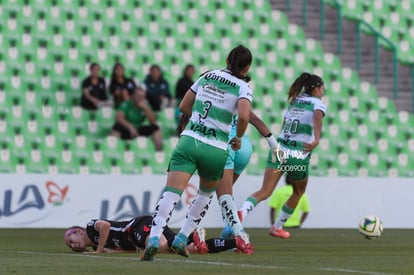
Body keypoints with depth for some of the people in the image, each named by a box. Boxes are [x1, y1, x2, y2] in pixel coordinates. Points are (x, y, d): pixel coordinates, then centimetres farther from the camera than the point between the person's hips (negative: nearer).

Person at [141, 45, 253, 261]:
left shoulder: (207, 76, 14)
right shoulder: (243, 87, 0)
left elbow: (183, 107, 19)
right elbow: (243, 117, -18)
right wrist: (238, 138, 1)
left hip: (189, 141, 2)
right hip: (215, 150, -2)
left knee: (171, 193, -11)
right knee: (206, 194, 26)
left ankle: (154, 239, -31)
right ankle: (181, 239, 19)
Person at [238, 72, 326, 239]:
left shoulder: (294, 101, 20)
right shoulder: (317, 103, 2)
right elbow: (317, 117, -21)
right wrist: (317, 140, -35)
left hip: (279, 149, 4)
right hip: (299, 156, -4)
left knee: (264, 191, -8)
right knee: (298, 192, 24)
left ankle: (243, 211, -37)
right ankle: (277, 227, 30)